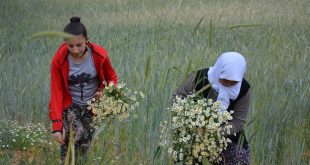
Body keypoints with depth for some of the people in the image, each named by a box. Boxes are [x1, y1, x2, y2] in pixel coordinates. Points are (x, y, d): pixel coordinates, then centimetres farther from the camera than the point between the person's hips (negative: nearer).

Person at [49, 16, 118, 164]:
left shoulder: (99, 55, -15)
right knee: (77, 134, -23)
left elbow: (111, 77, 4)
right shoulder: (59, 60, -17)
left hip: (92, 106, 2)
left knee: (85, 144, 3)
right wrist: (56, 126, -20)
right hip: (69, 105, -2)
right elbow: (56, 93, -15)